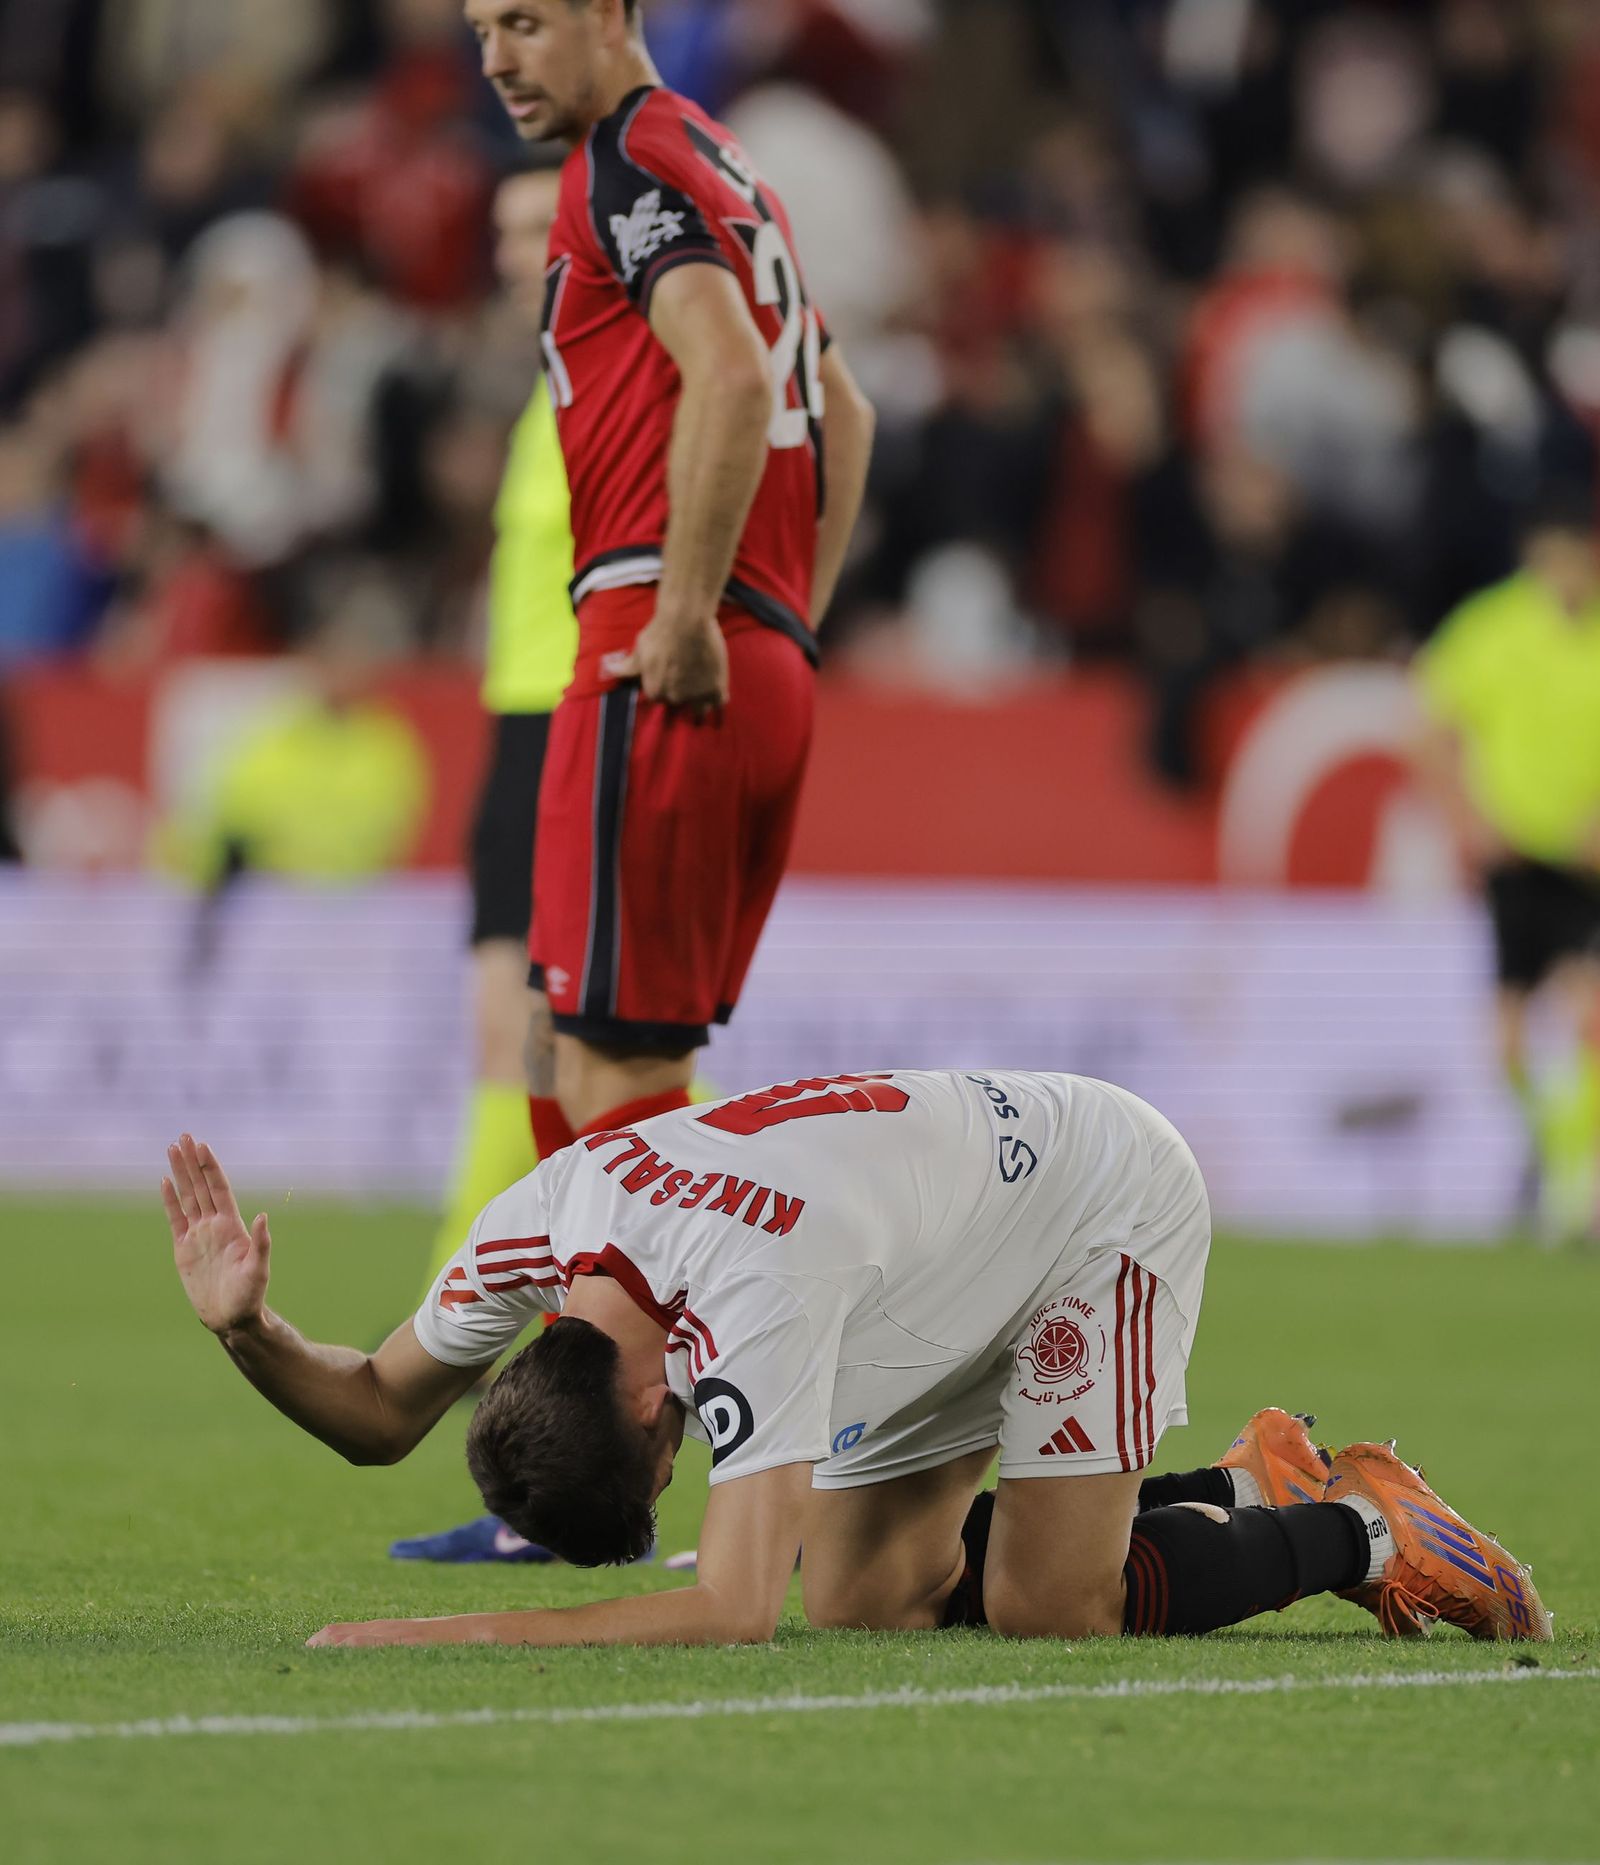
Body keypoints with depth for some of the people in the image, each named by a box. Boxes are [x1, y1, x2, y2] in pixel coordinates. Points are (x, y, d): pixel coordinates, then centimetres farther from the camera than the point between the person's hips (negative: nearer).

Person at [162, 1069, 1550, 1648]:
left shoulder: (747, 1295, -45)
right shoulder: (534, 1225, -23)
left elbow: (732, 1613, -50)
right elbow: (384, 1414, -6)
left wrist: (451, 1639, -53)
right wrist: (250, 1335, -27)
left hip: (1109, 1194, -8)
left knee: (1048, 1609, -15)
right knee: (869, 1598, 3)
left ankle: (1361, 1530, 10)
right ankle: (1244, 1486, 21)